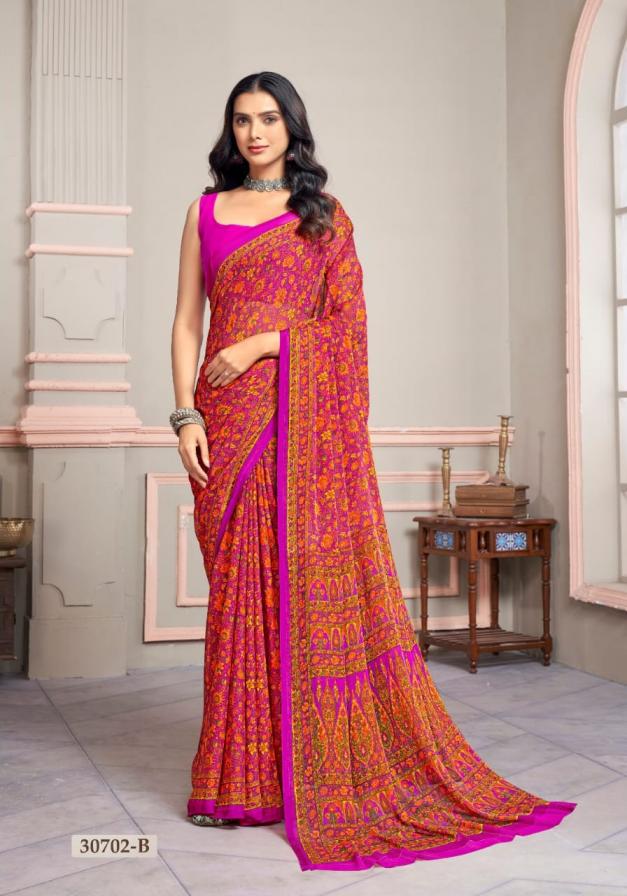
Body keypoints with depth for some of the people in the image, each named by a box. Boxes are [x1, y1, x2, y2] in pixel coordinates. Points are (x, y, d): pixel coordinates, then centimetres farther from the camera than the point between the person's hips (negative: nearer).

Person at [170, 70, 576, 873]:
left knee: (313, 578, -3)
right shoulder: (206, 212, 14)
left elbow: (345, 321, 1)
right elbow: (186, 323, 8)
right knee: (240, 585, 1)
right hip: (228, 419, 2)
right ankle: (242, 775, 11)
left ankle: (326, 765, 9)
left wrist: (263, 343, -10)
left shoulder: (325, 217, 10)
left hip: (303, 420, -1)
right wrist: (185, 415, -4)